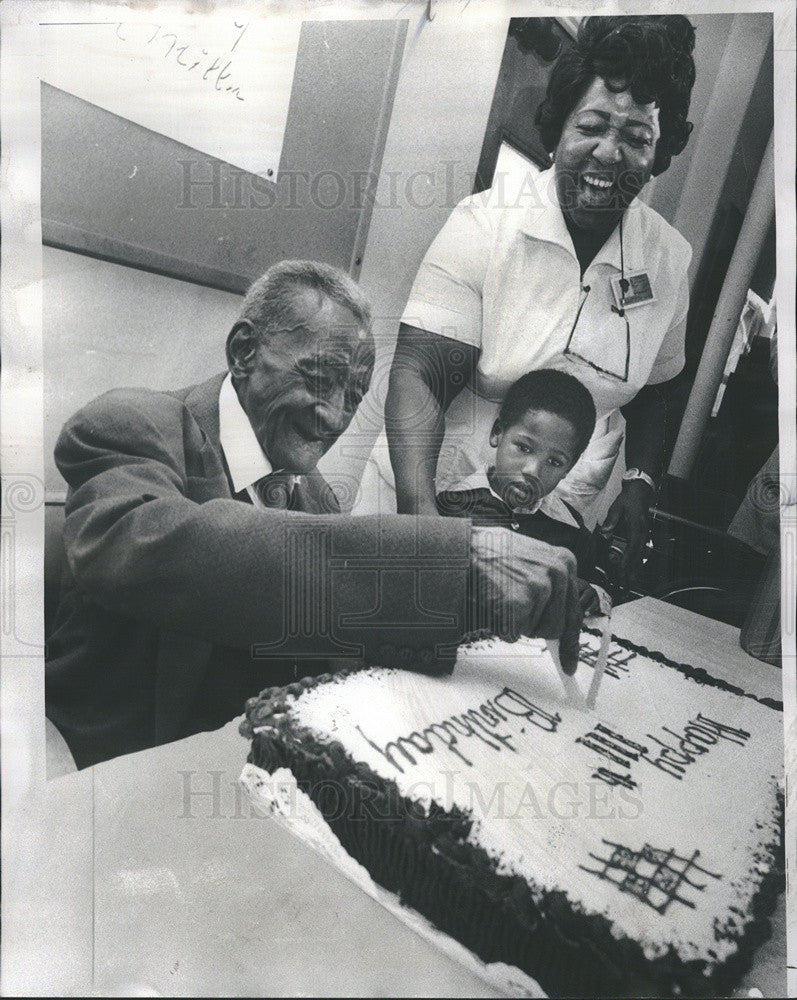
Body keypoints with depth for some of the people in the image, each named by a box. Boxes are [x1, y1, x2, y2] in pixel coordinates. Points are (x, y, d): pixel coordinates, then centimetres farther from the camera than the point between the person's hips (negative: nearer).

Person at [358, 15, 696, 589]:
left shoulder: (670, 256, -2)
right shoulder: (485, 225, -15)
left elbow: (653, 390, 12)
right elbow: (417, 376, -21)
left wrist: (641, 486, -2)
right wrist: (421, 514, -33)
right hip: (436, 492, -2)